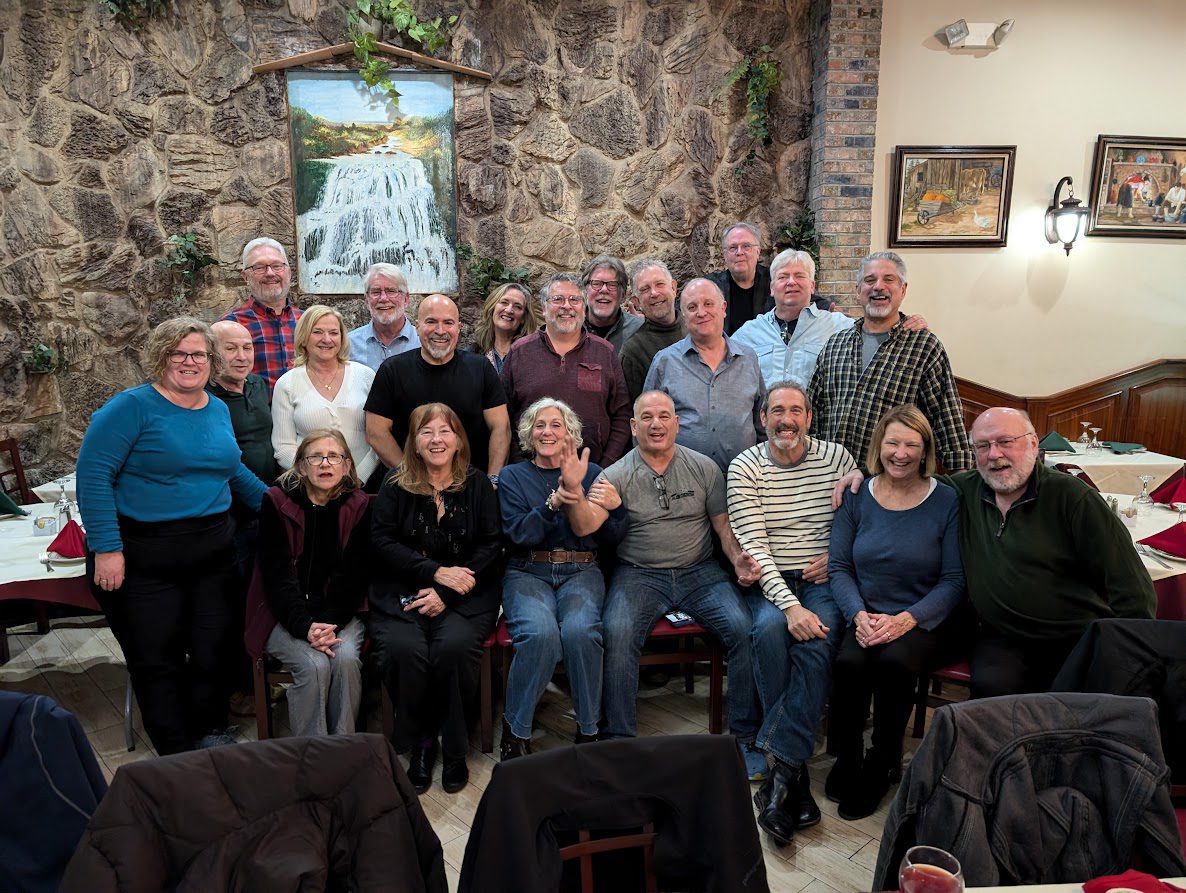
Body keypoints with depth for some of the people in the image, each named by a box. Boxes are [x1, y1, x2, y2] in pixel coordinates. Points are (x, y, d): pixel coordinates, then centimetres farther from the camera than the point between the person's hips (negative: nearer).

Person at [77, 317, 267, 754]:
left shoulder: (218, 410, 11)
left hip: (212, 553, 5)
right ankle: (178, 759, 17)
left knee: (214, 652, 9)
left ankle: (212, 735, 29)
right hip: (145, 558, -5)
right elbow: (93, 474, -14)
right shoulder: (132, 407, -9)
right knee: (157, 659, 2)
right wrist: (106, 548, -18)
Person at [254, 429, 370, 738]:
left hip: (340, 613, 1)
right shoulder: (277, 502, -3)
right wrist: (305, 627, -21)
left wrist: (331, 624, -17)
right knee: (315, 665, -26)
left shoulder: (357, 506, 1)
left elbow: (354, 574, -3)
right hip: (286, 616, -1)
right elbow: (278, 573, -10)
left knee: (346, 658, -26)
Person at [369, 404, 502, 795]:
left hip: (464, 597, 0)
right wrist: (436, 572, -13)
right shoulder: (395, 487, 8)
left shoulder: (477, 484, 7)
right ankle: (420, 742, -3)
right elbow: (383, 542, -1)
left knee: (453, 647, -30)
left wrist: (446, 593, -11)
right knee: (404, 649, -28)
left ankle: (454, 747, -6)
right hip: (401, 593, 1)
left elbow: (492, 546, 0)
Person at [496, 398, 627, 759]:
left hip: (581, 571, 1)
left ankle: (588, 730, -10)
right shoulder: (512, 476, 13)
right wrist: (553, 502, -16)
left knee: (580, 630, -32)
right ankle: (516, 730, -10)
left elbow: (610, 534, -1)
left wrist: (575, 490, -11)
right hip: (528, 572, 0)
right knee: (540, 634, -32)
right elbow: (518, 534, -3)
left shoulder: (591, 473, 15)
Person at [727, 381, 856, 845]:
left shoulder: (837, 457, 5)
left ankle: (781, 770, -25)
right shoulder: (745, 467, -2)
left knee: (818, 641, -30)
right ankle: (794, 773, -21)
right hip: (769, 582, -1)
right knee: (770, 628, -32)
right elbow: (754, 545, -11)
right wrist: (790, 605, -23)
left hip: (822, 580, 1)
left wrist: (835, 556, -9)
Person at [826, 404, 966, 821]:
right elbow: (839, 566, 3)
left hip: (927, 621, -2)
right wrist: (859, 614, -14)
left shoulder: (946, 501, -4)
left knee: (894, 661, -31)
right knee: (848, 663, -28)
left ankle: (883, 764, -5)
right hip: (868, 616, 2)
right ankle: (846, 760, 0)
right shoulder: (857, 497, 4)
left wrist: (906, 619, -19)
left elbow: (955, 580, -7)